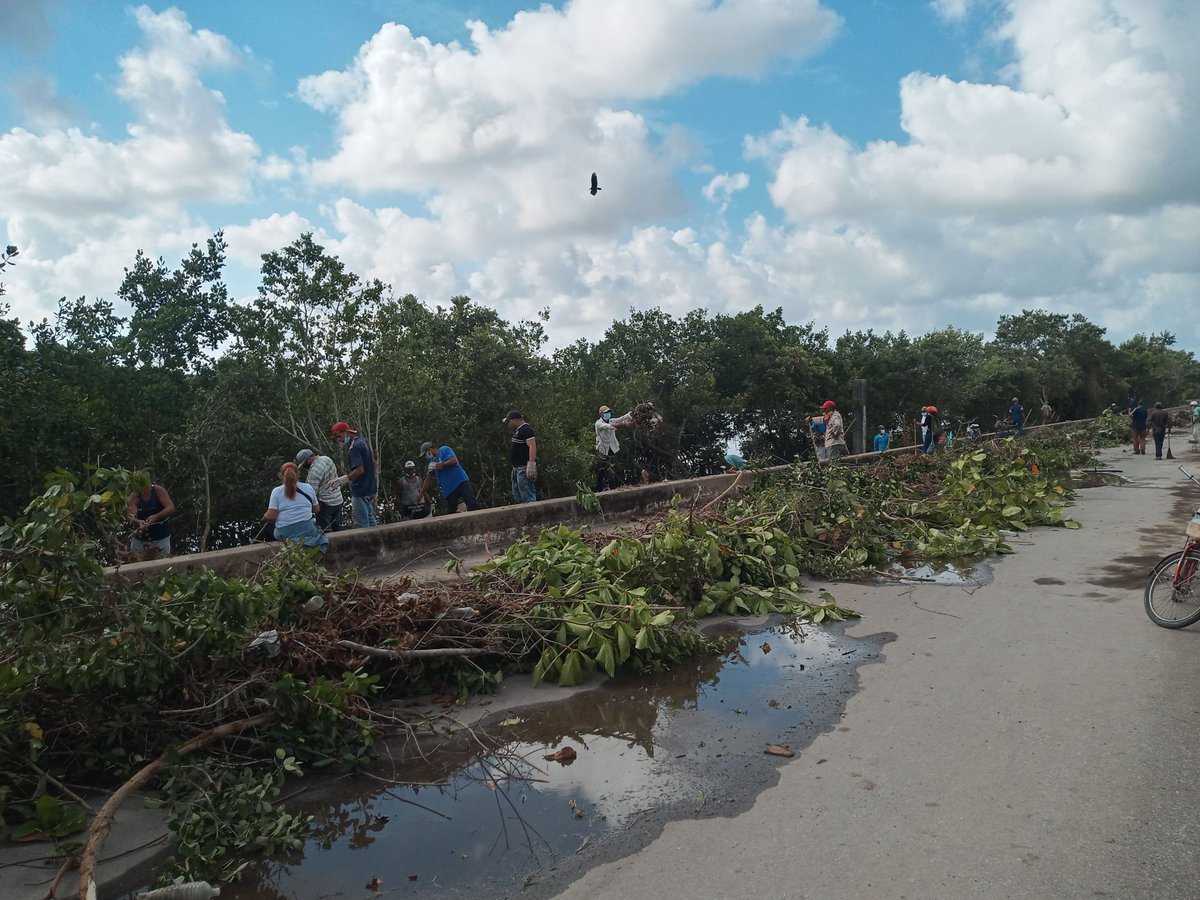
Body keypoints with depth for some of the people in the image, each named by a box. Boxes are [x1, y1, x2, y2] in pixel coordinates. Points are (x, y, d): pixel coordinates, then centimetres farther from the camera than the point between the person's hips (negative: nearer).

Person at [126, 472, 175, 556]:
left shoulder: (159, 491, -8)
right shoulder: (133, 497, -5)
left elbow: (171, 508, -16)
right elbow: (130, 516, -17)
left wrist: (156, 517, -30)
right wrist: (138, 522, -39)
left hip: (161, 538, -1)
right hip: (140, 538, 2)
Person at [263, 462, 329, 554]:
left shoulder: (276, 491, -3)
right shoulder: (308, 488, 4)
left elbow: (270, 516, -9)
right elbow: (317, 509, 12)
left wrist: (264, 517, 13)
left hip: (284, 534, -1)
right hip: (307, 530, 2)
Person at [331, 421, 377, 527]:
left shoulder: (354, 446, -17)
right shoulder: (363, 441, 12)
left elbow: (360, 470, -25)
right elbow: (373, 462, 21)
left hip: (360, 490, -10)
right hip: (370, 488, 10)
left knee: (362, 523, -3)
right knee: (370, 519, 16)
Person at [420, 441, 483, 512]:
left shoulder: (444, 450, 2)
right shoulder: (432, 462, 22)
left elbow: (454, 461, -15)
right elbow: (428, 478, 26)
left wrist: (441, 465, -10)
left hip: (461, 482, -8)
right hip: (448, 489, 8)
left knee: (472, 504, -19)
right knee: (450, 512, 2)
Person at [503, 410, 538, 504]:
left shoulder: (526, 430, -14)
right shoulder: (518, 430, 18)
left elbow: (532, 447, -23)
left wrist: (531, 464, -30)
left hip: (524, 468, -11)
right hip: (517, 467, 11)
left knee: (527, 496, -11)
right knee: (517, 496, 15)